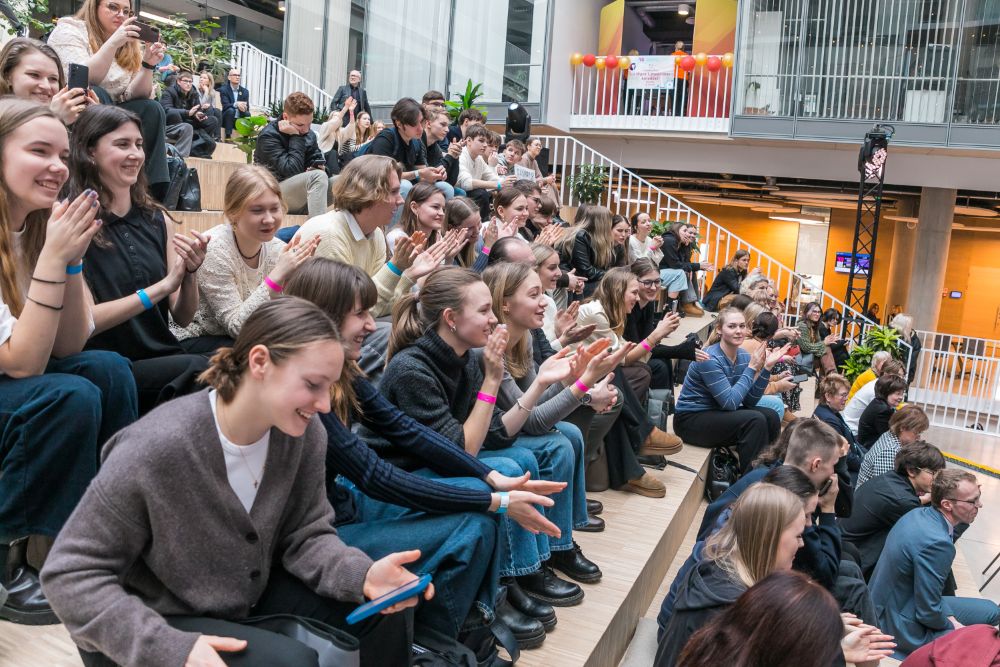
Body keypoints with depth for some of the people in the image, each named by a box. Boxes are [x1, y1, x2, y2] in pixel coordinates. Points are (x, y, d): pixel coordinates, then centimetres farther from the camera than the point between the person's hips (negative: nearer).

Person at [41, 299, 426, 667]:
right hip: (160, 622, -5)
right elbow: (69, 575, -22)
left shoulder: (303, 432, -14)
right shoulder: (155, 450, -30)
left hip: (248, 596, 6)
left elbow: (305, 534, -6)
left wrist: (362, 574, -26)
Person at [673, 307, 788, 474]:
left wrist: (767, 367, -12)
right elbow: (730, 402, -26)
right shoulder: (710, 359, -22)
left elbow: (750, 401, -3)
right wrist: (751, 368, -22)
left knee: (771, 417, -7)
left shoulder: (743, 356, 1)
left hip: (717, 412, 8)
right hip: (690, 420, -8)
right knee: (755, 420, -23)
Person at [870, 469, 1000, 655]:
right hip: (902, 626, -9)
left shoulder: (919, 514, -4)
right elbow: (928, 613, -25)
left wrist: (949, 617, 3)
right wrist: (951, 625, -5)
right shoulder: (936, 543, -32)